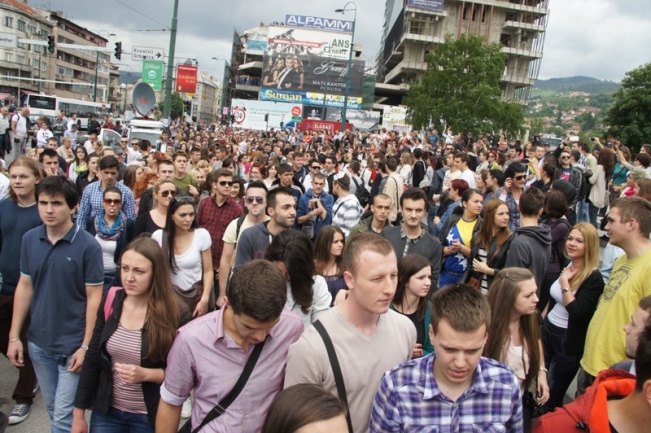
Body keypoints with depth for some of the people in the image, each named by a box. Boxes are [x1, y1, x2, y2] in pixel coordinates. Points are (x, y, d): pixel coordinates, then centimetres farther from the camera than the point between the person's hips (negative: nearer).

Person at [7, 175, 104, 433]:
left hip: (72, 344, -5)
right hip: (38, 342, 5)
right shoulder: (29, 239, -1)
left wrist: (86, 346, -14)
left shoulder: (87, 245, -15)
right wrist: (14, 336, 4)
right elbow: (24, 288, 6)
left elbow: (93, 298, -13)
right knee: (53, 409, 20)